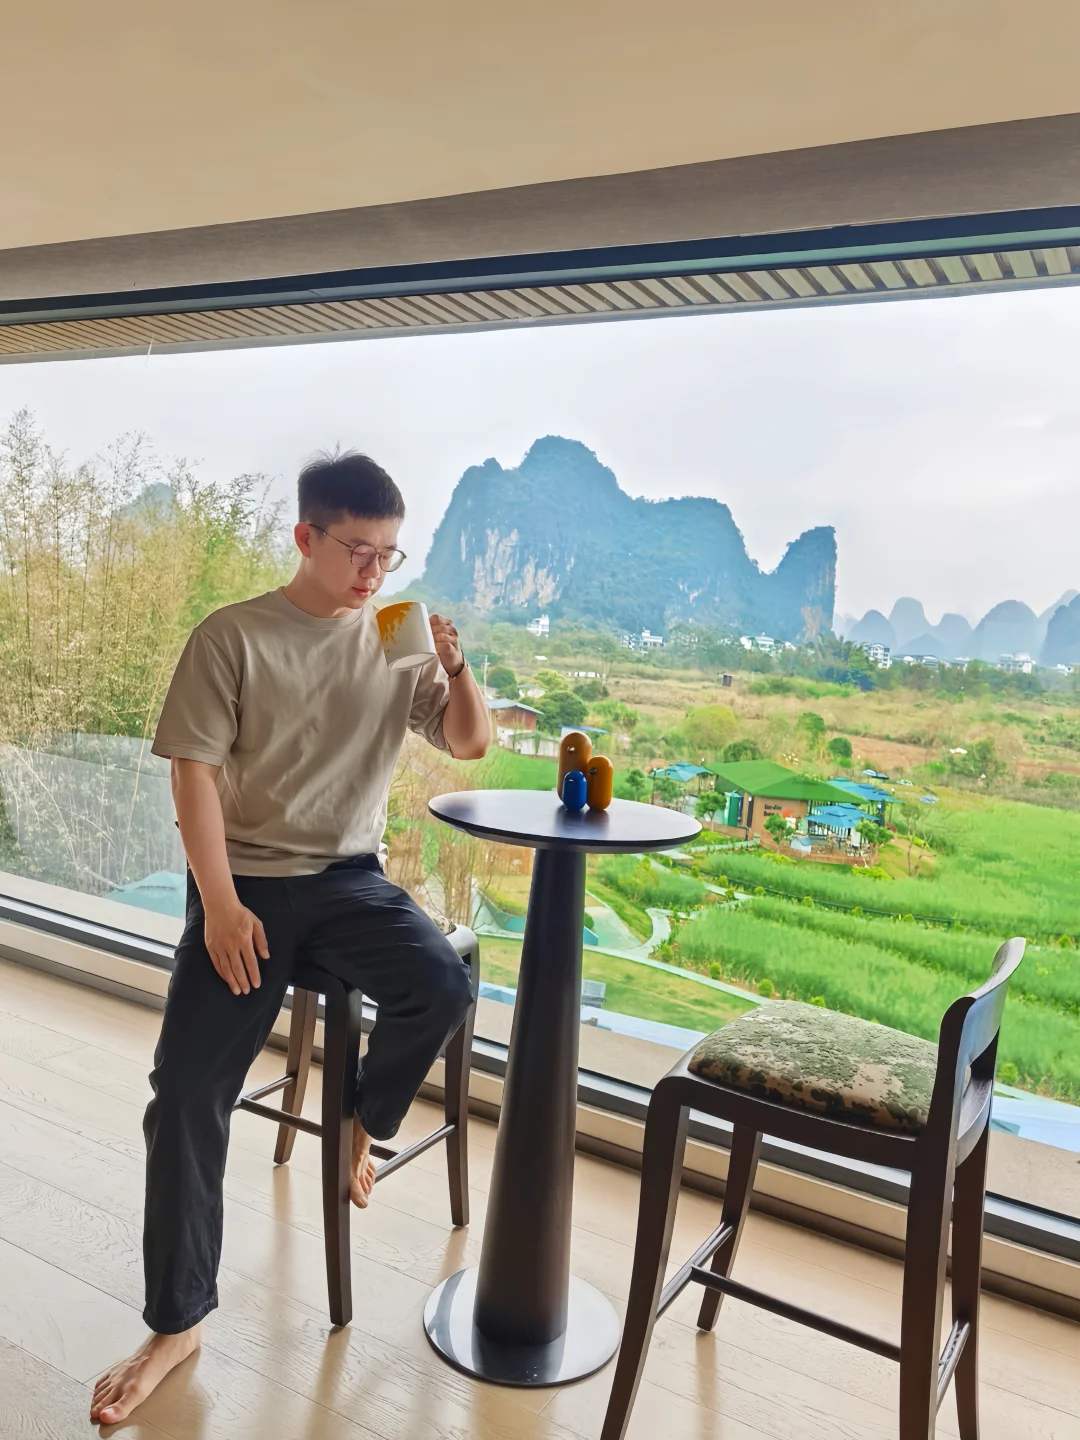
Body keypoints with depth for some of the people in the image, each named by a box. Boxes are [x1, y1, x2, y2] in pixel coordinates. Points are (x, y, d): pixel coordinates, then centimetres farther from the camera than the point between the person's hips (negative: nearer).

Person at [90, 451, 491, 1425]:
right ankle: (176, 1323, 11)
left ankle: (365, 1121, 6)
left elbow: (471, 744, 5)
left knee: (443, 987, -26)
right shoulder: (232, 637, -4)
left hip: (351, 877, 2)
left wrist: (457, 665, -14)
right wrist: (221, 903, -15)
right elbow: (193, 770, -7)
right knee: (187, 1093, -8)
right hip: (246, 880, -1)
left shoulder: (397, 641, 4)